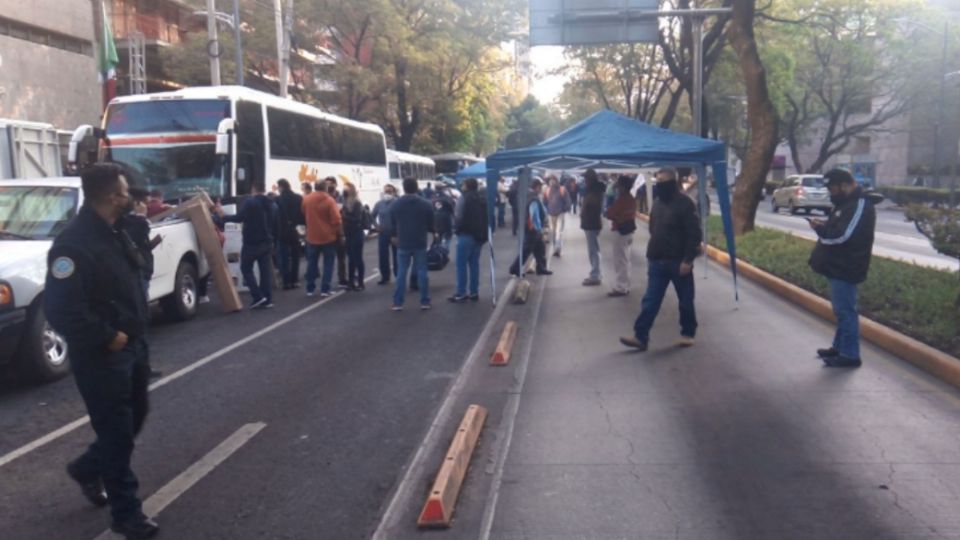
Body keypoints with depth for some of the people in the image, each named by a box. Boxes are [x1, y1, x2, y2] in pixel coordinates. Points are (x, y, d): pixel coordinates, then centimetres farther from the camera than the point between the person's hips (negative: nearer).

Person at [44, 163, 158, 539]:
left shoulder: (116, 234, 8)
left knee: (133, 419, 21)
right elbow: (60, 310, -28)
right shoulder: (74, 244, -22)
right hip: (102, 355, -9)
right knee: (117, 431, 2)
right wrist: (107, 338, -19)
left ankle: (88, 469, 45)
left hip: (133, 345, 9)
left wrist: (137, 333, 8)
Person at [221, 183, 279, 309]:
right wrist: (274, 242, 21)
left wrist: (224, 218, -4)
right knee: (266, 270, 7)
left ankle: (258, 296, -5)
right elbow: (277, 227, 16)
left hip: (252, 243, -6)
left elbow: (239, 218, -17)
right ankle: (268, 299, 6)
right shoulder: (273, 205, 13)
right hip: (267, 243, 6)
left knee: (246, 268, 5)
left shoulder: (250, 202, -11)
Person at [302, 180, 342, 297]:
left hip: (312, 237, 3)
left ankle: (310, 289, 16)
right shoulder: (329, 200, -12)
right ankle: (325, 290, 0)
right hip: (328, 237, -3)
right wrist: (337, 232, 0)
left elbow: (304, 215, 13)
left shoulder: (306, 199, 0)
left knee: (312, 263, 13)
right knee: (328, 264, 4)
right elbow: (336, 220, -17)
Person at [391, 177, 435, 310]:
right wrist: (434, 233, 24)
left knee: (401, 272, 5)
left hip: (403, 243, 1)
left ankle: (398, 303, 4)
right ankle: (425, 302, 6)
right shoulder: (425, 204, -5)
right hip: (420, 243, -1)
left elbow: (393, 224, 11)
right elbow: (431, 223, 2)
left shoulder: (396, 204, 0)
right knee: (422, 271, 4)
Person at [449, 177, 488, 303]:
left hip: (466, 235, -7)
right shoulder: (482, 200, 14)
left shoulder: (464, 199, -9)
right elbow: (488, 218, 15)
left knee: (461, 265, -2)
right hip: (479, 236, 7)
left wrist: (456, 227, 3)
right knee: (475, 264, 12)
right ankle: (474, 292, 14)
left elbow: (459, 218, -14)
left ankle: (461, 293, -2)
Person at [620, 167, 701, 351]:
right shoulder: (657, 203, 10)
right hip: (657, 262, 6)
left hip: (679, 262, -6)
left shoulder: (685, 203, -11)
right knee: (650, 300, 1)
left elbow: (694, 235, -15)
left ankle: (688, 333, 24)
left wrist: (688, 260, -19)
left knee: (685, 301, 9)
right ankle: (640, 336, 0)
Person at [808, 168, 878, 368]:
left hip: (845, 269, -11)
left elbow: (841, 236, -26)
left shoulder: (860, 205, -19)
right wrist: (824, 225, 3)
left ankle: (850, 355, 2)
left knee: (845, 311, -5)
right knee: (841, 310, 18)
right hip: (839, 266, 11)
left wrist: (819, 228, -10)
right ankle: (840, 347, 28)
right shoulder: (849, 202, 14)